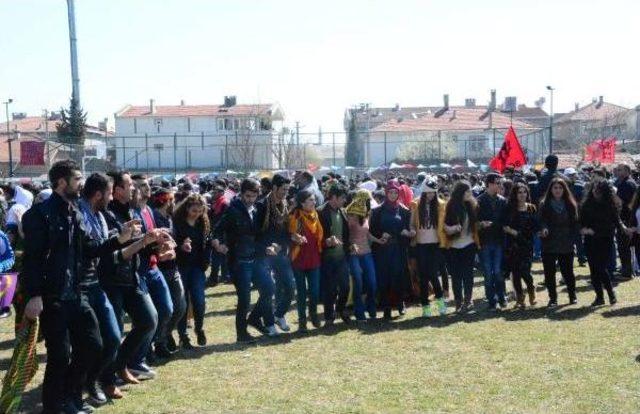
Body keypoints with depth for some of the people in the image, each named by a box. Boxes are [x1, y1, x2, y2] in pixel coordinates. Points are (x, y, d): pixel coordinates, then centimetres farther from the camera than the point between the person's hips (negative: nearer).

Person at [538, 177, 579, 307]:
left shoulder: (570, 204, 6)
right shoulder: (544, 204, 2)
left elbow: (575, 223, 6)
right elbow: (541, 220, -3)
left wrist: (573, 237, -5)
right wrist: (543, 228, -25)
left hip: (566, 245, 1)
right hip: (549, 245, -1)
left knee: (567, 271, 8)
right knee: (549, 273, 0)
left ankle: (572, 296, 26)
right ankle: (553, 298, 10)